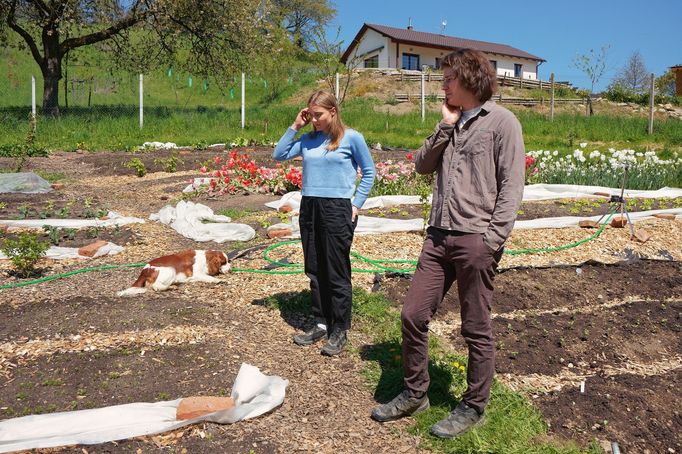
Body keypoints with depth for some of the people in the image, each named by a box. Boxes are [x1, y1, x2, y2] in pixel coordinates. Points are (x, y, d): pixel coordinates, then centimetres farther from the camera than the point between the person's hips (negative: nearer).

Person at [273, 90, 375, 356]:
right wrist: (295, 127, 6)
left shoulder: (351, 138, -2)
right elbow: (279, 155, 11)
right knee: (314, 271, 12)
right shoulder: (308, 140, 11)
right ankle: (321, 324, 25)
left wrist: (357, 204, -3)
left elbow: (369, 172, 3)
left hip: (337, 208, -5)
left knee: (337, 273, 1)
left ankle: (340, 331, 13)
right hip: (309, 207, 6)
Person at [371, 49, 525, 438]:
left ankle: (474, 407, 24)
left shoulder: (501, 121, -4)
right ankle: (414, 394, 27)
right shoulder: (451, 124, 17)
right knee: (413, 315, 8)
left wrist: (492, 240, -16)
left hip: (476, 240, -7)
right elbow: (422, 165, 10)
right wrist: (446, 126, 2)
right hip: (439, 236, 7)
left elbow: (511, 187, -10)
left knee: (477, 330, 6)